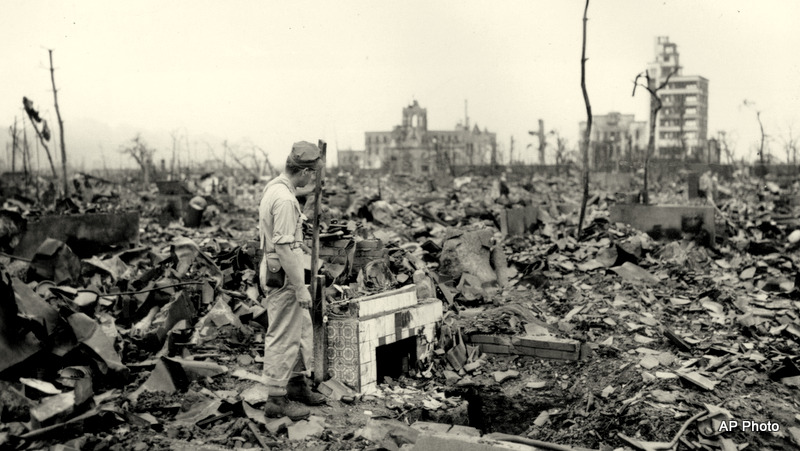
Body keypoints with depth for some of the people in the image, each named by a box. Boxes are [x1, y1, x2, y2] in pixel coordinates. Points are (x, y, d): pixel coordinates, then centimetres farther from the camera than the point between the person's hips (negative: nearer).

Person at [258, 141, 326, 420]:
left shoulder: (274, 187, 9)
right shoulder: (284, 199, -23)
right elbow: (285, 248, -25)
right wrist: (301, 289, -22)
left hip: (276, 270, 10)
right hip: (283, 275, -10)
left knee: (303, 328, 20)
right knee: (283, 337, -1)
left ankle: (298, 384, 33)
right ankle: (277, 400, 10)